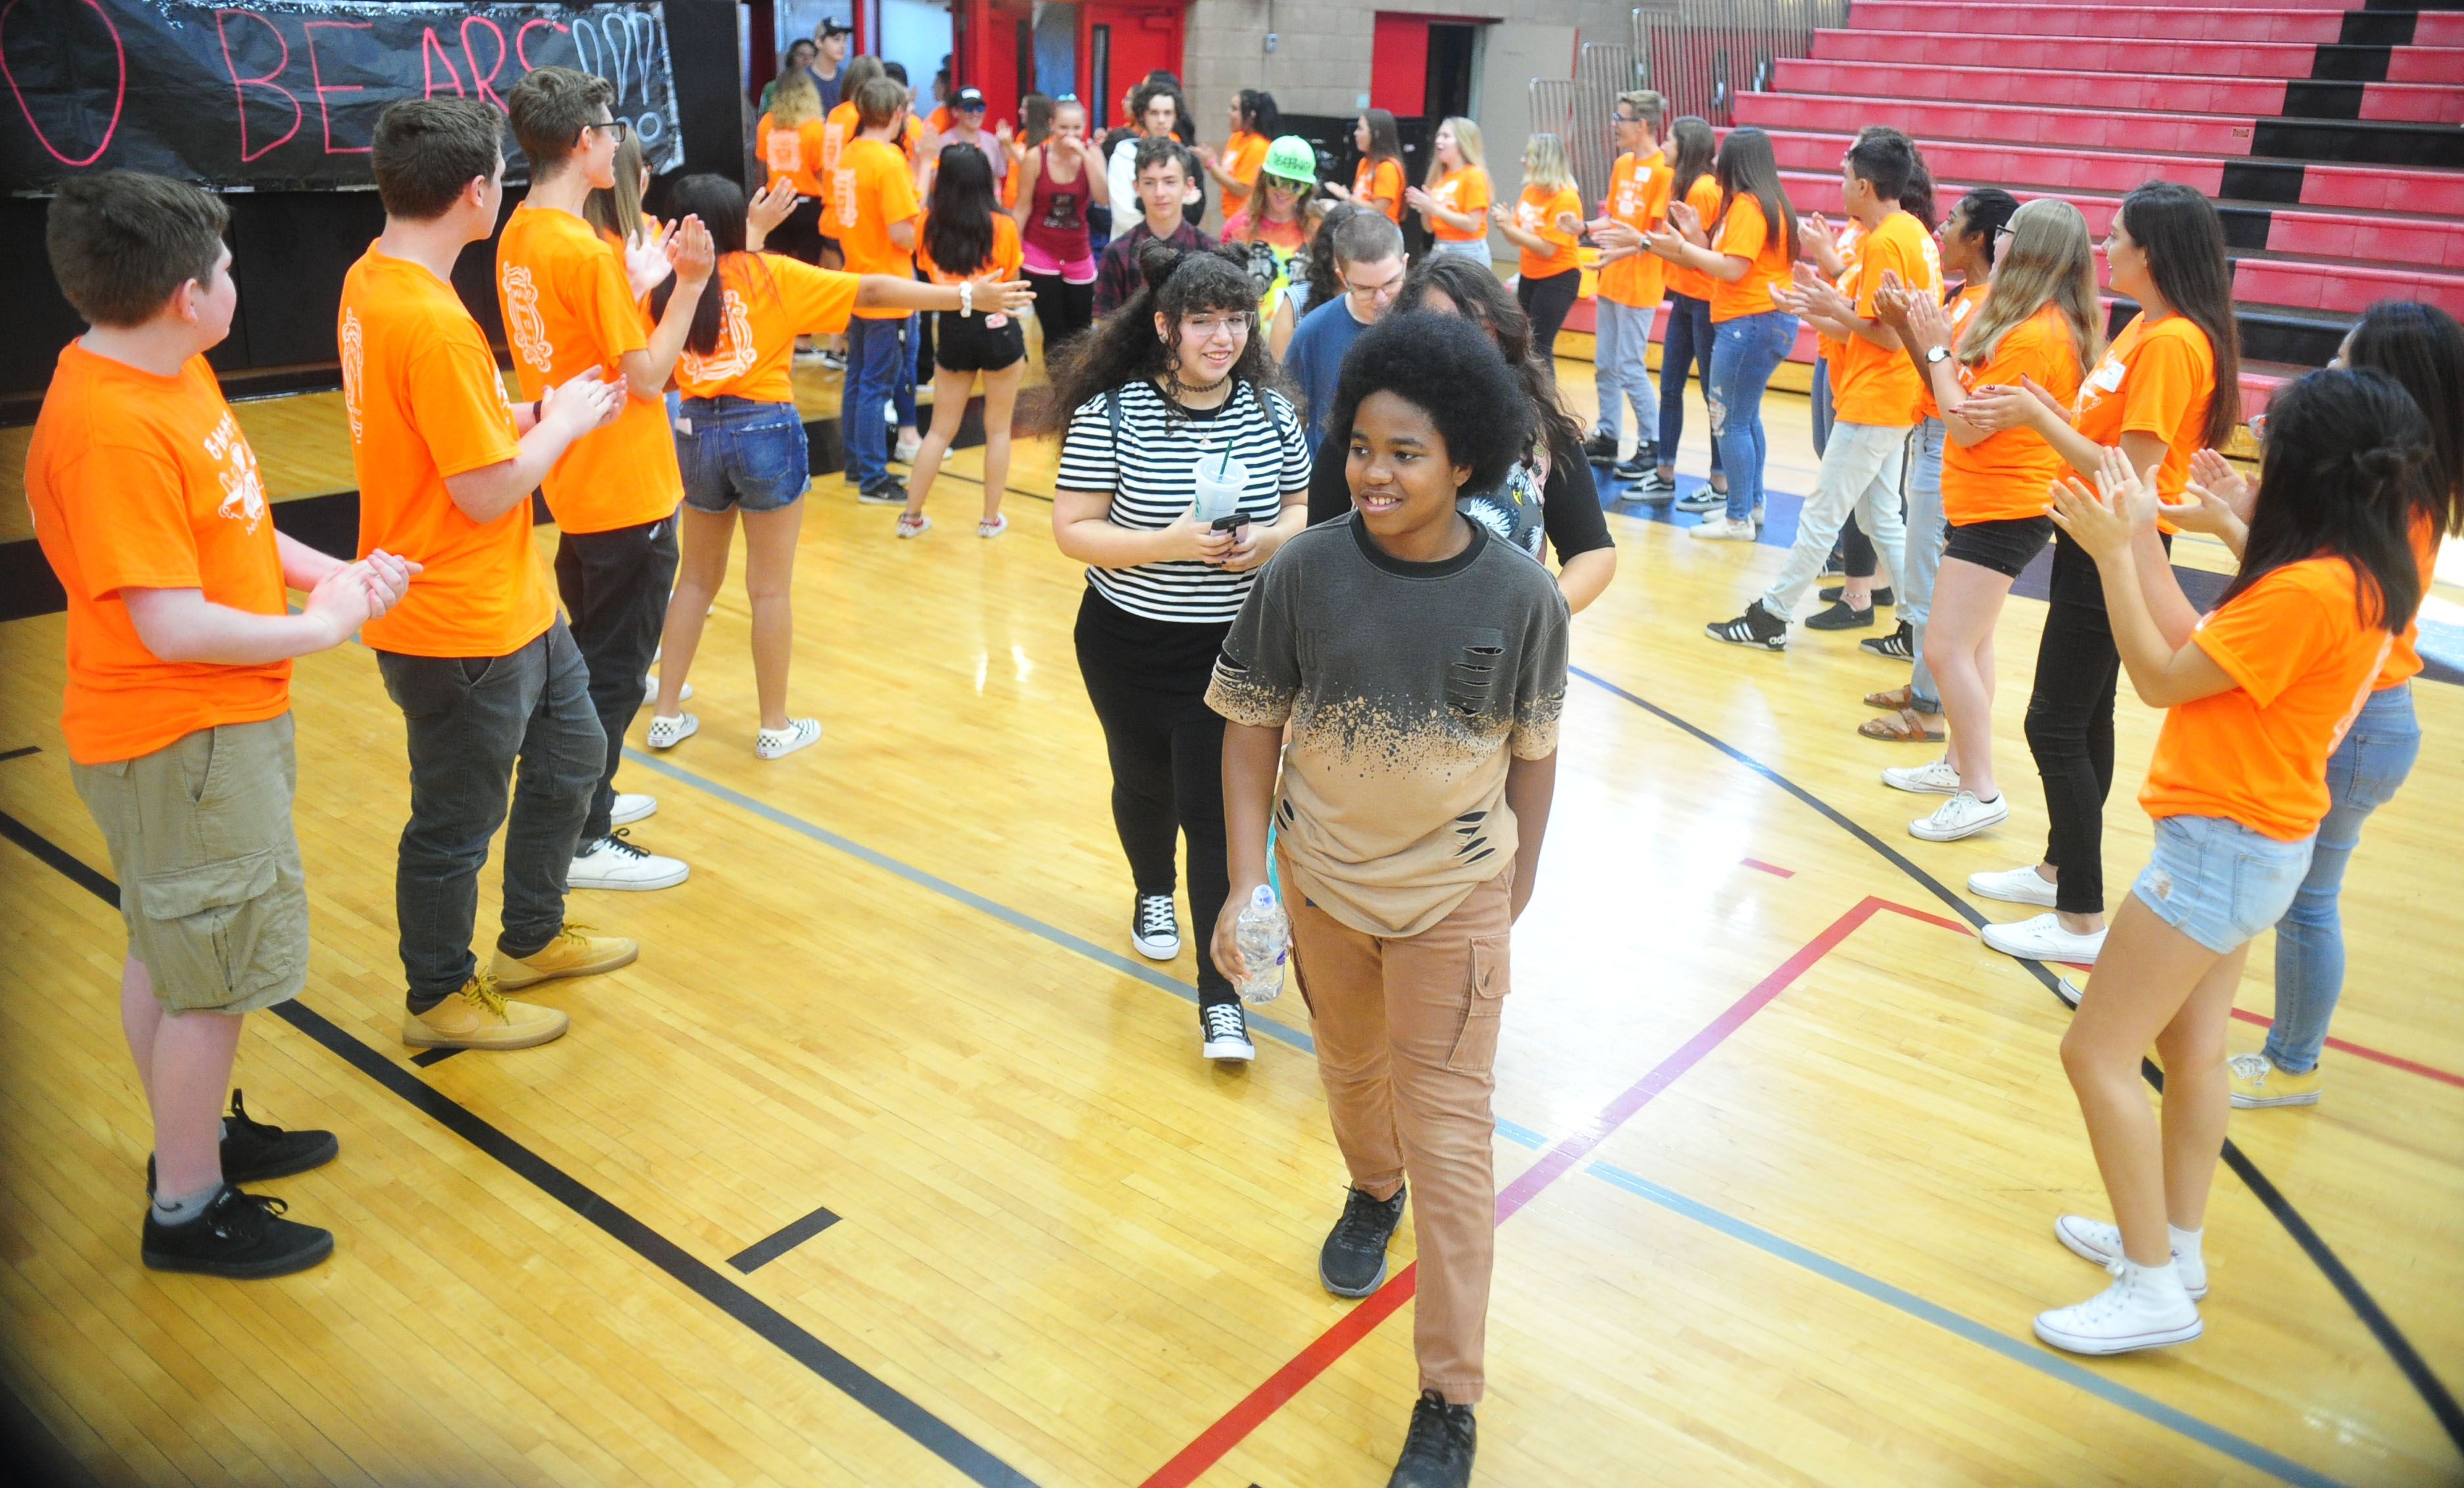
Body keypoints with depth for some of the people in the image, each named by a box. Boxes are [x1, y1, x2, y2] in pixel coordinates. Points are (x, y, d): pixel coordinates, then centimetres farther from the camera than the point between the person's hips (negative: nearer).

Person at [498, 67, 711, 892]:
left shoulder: (518, 238, 7)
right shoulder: (588, 251, -21)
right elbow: (647, 377, -19)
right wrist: (690, 284, -17)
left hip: (575, 489, 9)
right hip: (627, 497, -9)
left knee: (588, 656, 21)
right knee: (615, 670, 1)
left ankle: (580, 798, 34)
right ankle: (586, 841, 10)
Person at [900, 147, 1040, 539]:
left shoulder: (930, 225, -4)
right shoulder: (1003, 225, -9)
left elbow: (928, 272, 9)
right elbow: (1013, 283, -1)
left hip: (952, 331, 2)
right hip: (998, 329, -2)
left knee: (940, 429, 13)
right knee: (998, 429, 12)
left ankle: (912, 516, 16)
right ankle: (991, 518, 16)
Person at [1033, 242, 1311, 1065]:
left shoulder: (1271, 413, -3)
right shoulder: (1110, 416, -13)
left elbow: (1301, 510, 7)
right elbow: (1072, 531, -13)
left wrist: (1266, 540, -16)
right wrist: (1171, 543, -25)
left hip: (1233, 651, 1)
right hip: (1129, 648, 0)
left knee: (1218, 810, -4)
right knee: (1146, 783, 19)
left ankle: (1221, 996, 5)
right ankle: (1153, 894, 52)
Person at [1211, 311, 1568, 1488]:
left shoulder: (1522, 599, -17)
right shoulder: (1306, 572, -15)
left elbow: (1532, 755, -5)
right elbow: (1252, 729, -7)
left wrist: (1516, 900, 3)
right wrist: (1246, 883, -12)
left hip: (1454, 902, -2)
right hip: (1322, 884, 2)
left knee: (1449, 1140, 2)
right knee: (1352, 1071, 26)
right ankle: (1371, 1192, 59)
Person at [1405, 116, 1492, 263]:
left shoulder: (1474, 175, -7)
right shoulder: (1440, 176, 12)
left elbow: (1472, 225, -15)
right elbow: (1430, 227, 15)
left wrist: (1435, 208, -16)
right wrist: (1424, 208, -6)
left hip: (1468, 252, -6)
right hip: (1439, 250, 6)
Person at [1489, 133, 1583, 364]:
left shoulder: (1565, 198, -17)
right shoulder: (1529, 191, 4)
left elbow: (1547, 248, -22)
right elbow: (1517, 240, 7)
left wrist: (1510, 226, -21)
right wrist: (1505, 225, -14)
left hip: (1558, 278, -7)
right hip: (1529, 276, 7)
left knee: (1539, 346, -10)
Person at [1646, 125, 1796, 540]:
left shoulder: (1747, 205, -15)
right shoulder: (1766, 201, 15)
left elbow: (1733, 268, -21)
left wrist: (1681, 247, -14)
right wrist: (1696, 232, 11)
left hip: (1750, 323, -11)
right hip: (1765, 321, 11)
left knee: (1731, 421, -5)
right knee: (1745, 417, 20)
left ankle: (1739, 519, 1)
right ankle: (1752, 505, 29)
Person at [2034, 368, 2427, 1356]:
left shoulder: (2308, 589, -25)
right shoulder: (2367, 575, 4)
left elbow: (2162, 677, -19)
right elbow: (2197, 647, 6)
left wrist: (2112, 553, -16)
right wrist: (2141, 537, 7)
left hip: (2223, 847, -10)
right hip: (2254, 841, 10)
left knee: (2098, 1052, -3)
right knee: (2191, 1051, 20)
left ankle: (2153, 1287, 4)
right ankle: (2175, 1244, 33)